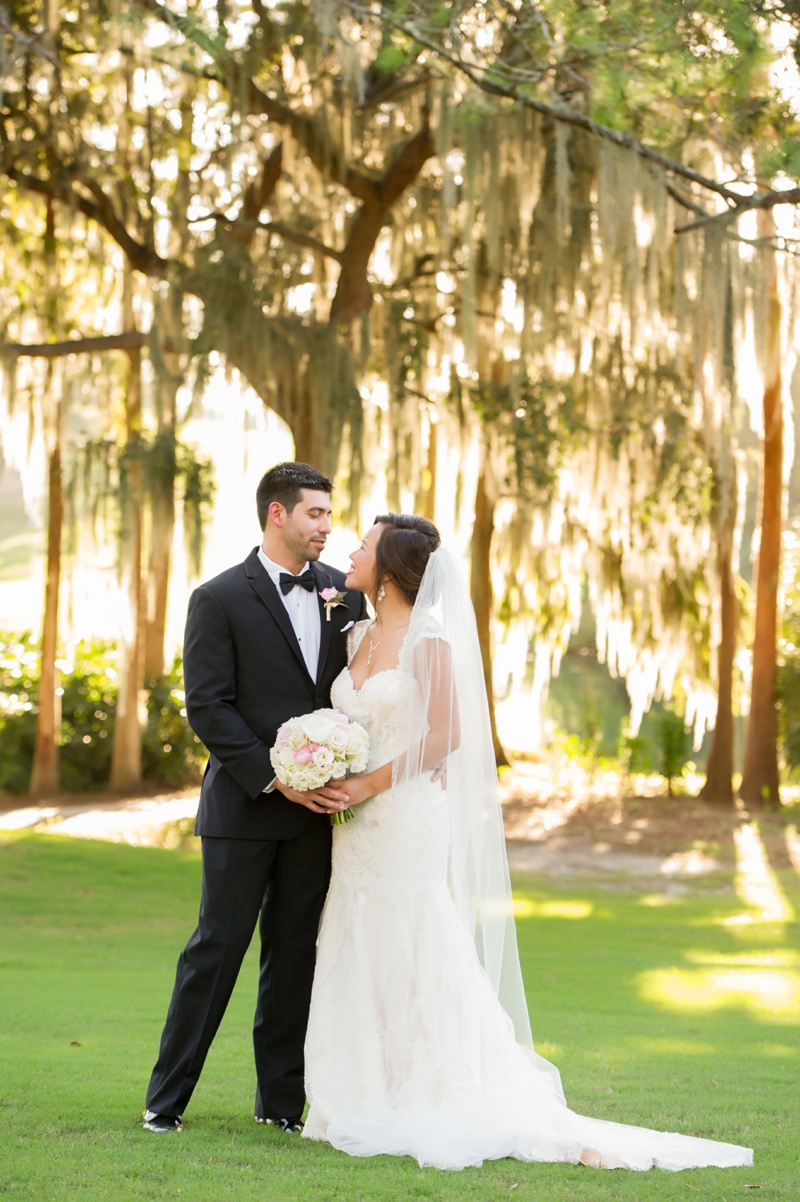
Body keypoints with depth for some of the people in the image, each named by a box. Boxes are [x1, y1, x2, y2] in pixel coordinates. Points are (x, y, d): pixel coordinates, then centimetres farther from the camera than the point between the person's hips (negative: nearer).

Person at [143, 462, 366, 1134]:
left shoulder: (343, 593, 9)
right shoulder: (220, 599, -5)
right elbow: (208, 708, -9)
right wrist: (275, 778, -15)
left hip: (318, 807, 4)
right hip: (244, 808, -4)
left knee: (295, 952, 8)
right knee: (217, 947, -1)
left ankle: (282, 1098, 14)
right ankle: (167, 1097, 8)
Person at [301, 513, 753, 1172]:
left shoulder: (427, 639, -11)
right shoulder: (360, 636, 13)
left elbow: (447, 734, -16)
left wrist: (370, 783, -17)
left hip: (408, 819, -8)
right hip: (359, 826, 8)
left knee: (416, 965, -7)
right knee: (361, 966, 8)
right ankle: (374, 1106, 14)